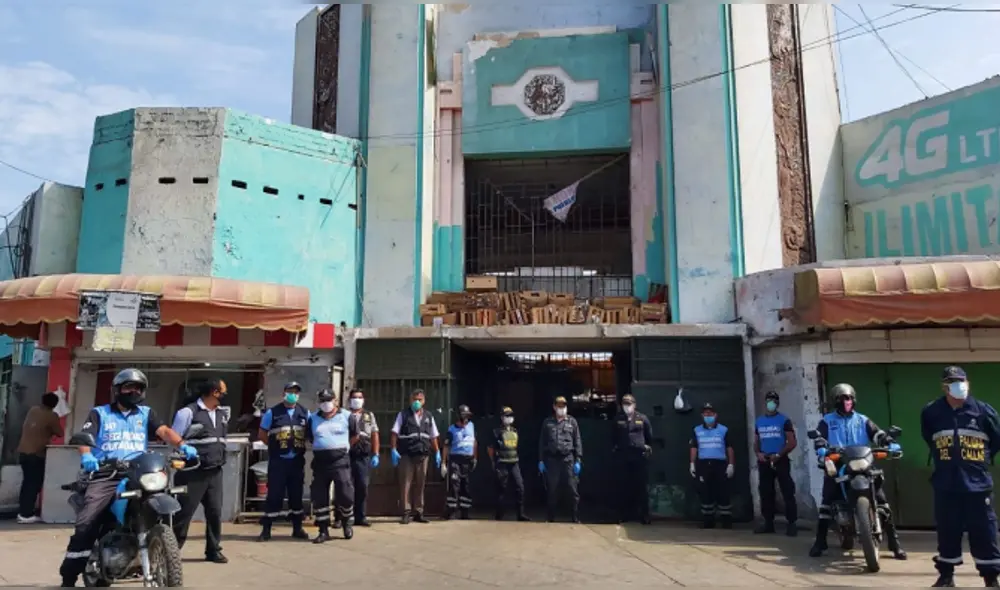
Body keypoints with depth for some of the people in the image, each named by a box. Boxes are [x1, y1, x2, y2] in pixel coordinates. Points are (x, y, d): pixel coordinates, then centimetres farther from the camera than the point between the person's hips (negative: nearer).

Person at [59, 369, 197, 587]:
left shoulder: (146, 413, 16)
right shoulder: (99, 413, 12)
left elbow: (164, 431, 0)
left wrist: (182, 445, -21)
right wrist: (86, 455, -27)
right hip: (105, 475, -1)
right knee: (86, 523, -13)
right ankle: (68, 577, -3)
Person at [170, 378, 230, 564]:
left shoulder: (221, 415, 14)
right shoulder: (188, 412, -10)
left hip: (215, 472, 6)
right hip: (194, 473, -6)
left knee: (215, 512, 7)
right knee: (184, 512, 0)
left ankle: (213, 550, 17)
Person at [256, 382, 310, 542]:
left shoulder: (305, 413, 6)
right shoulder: (272, 412, -3)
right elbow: (262, 434, 3)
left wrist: (300, 445, 2)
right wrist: (275, 445, -2)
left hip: (297, 460, 3)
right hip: (278, 460, -3)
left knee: (296, 494, 10)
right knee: (274, 495, -2)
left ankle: (297, 528, 20)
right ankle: (266, 529, 8)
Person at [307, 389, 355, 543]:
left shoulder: (346, 416, 2)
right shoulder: (313, 418, 11)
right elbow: (309, 437, 21)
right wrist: (321, 446, 15)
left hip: (340, 461, -3)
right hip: (320, 462, 3)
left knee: (345, 494, -6)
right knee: (319, 497, 4)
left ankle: (347, 522, 21)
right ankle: (323, 531, 15)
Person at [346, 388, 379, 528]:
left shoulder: (369, 416, 15)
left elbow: (374, 436, 11)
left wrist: (375, 455, 3)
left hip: (364, 456, 3)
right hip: (347, 455, -2)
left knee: (362, 486, 4)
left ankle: (360, 516, 13)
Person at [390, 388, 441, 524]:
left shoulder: (428, 416, 13)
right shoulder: (403, 415, 3)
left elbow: (433, 436, 15)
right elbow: (394, 433, -3)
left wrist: (437, 453, 9)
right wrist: (394, 450, -12)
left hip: (423, 455, 3)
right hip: (406, 455, -3)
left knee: (420, 484, 7)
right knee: (406, 484, -4)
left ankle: (418, 513, 14)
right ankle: (406, 513, 0)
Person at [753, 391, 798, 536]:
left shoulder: (784, 420, -2)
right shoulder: (759, 421, 14)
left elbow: (792, 442, -6)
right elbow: (756, 442, 19)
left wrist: (779, 454, -15)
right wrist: (758, 453, -1)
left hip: (780, 460, -5)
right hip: (764, 461, 5)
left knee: (787, 492, -8)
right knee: (766, 493, 9)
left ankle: (791, 524, -5)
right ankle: (768, 523, 16)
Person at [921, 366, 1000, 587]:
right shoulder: (931, 412, -3)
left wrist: (982, 460, 11)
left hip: (978, 483, -1)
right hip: (945, 485, 1)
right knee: (947, 532, 9)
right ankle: (946, 575, 21)